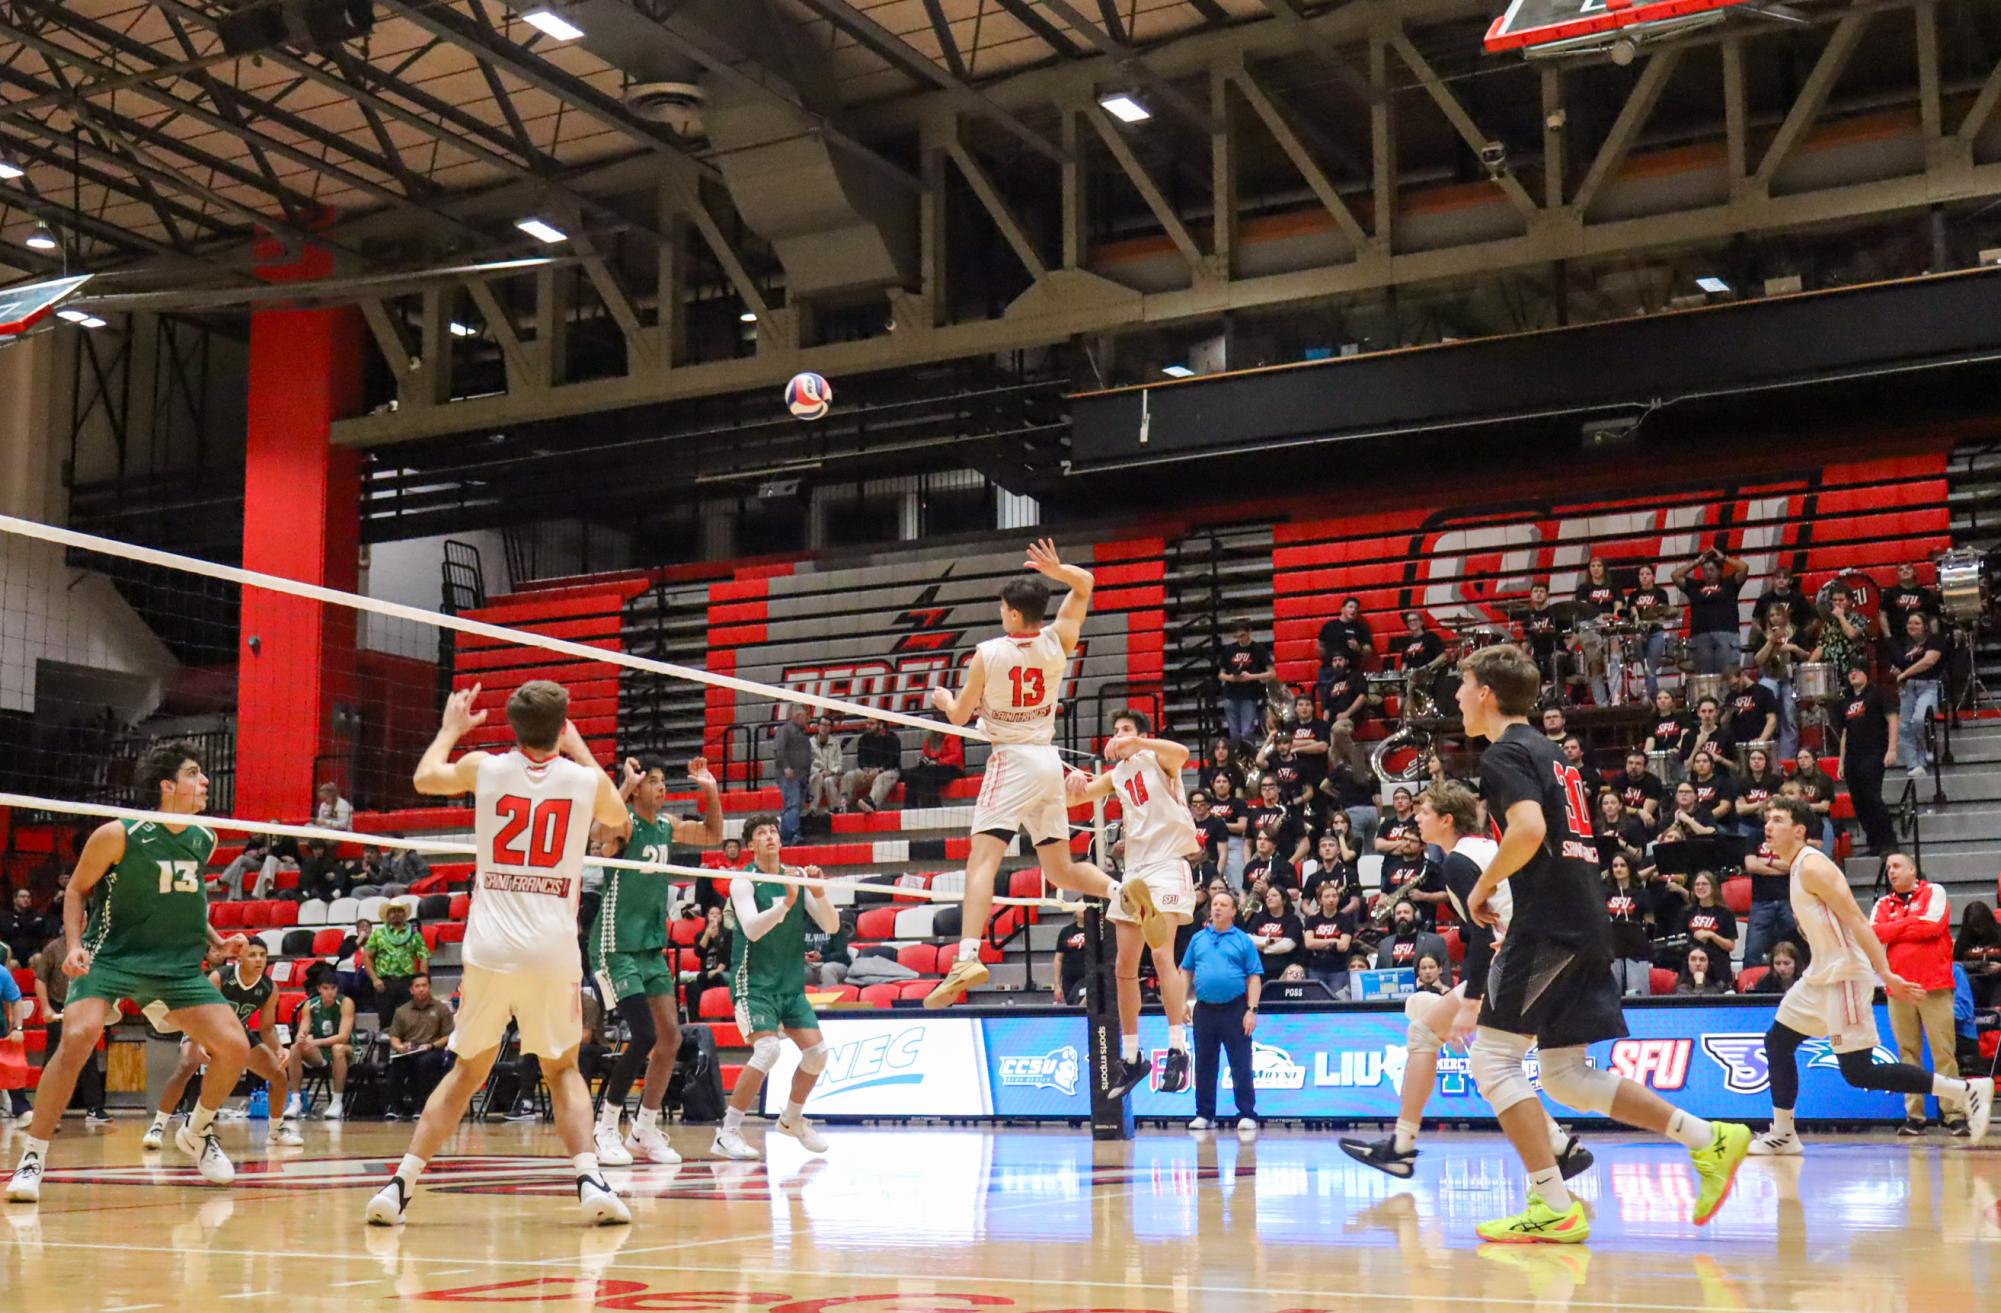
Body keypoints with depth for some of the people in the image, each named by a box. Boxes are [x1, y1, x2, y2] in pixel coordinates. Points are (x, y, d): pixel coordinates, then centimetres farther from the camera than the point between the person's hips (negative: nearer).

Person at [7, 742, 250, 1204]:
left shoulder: (205, 840, 4)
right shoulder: (117, 835, -12)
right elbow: (76, 891, 0)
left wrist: (216, 941, 10)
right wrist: (74, 945, -14)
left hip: (178, 963, 5)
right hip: (110, 957, -5)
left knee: (235, 1048, -8)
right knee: (77, 1039, -29)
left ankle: (197, 1132, 21)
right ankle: (32, 1158, -15)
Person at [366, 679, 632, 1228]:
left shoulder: (484, 767, 2)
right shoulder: (584, 779, 1)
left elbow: (424, 778, 25)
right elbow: (617, 816, 26)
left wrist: (450, 729, 41)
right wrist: (579, 750, 34)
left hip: (488, 949, 1)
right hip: (554, 952, -1)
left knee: (467, 1071, 16)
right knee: (563, 1070, 15)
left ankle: (402, 1182, 7)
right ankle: (589, 1179, -3)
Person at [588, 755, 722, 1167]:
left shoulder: (666, 826, 8)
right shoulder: (625, 822, -13)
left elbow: (713, 835, 23)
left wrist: (711, 791, 10)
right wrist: (625, 786, -37)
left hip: (653, 948, 8)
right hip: (617, 948, -8)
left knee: (670, 1038, 5)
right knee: (644, 1036, -16)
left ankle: (644, 1132, 17)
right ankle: (605, 1129, -1)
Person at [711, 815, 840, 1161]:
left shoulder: (798, 877, 5)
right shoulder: (744, 882, -8)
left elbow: (831, 926, 2)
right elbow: (752, 929, -23)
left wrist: (819, 893, -16)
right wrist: (786, 901, -35)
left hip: (792, 984, 6)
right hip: (754, 983, -6)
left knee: (817, 1052, 1)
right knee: (768, 1049, -24)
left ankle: (791, 1119, 26)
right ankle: (728, 1132, -16)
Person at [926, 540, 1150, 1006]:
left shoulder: (987, 653, -8)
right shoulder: (1057, 642, 3)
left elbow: (959, 716, 2)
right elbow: (1084, 584, 18)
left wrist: (944, 699, 23)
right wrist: (1056, 571, -2)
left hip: (1012, 760, -6)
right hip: (1049, 762, 6)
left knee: (983, 858, -15)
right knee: (1060, 870, 16)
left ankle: (967, 959, -30)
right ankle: (1121, 889, -9)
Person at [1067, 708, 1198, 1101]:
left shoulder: (1155, 757, -2)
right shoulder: (1117, 774, 18)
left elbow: (1182, 754, -25)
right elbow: (1079, 795, 14)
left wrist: (1137, 743, -39)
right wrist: (1075, 780, -9)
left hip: (1168, 863, -8)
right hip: (1134, 867, 8)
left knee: (1161, 953, -23)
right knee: (1125, 965, 6)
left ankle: (1178, 1050, -25)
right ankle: (1131, 1058, 14)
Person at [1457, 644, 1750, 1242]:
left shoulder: (1505, 754, -6)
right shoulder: (1546, 751, 23)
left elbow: (1529, 829, -23)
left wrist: (1483, 886, -9)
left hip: (1550, 923, -9)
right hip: (1586, 923, 10)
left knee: (1493, 1057, -6)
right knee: (1565, 1075, 13)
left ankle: (1554, 1207, -11)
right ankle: (1709, 1140, 9)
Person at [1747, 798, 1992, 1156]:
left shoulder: (1812, 866, -14)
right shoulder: (1798, 868, 15)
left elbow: (1856, 920, -20)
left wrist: (1886, 975, -25)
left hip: (1844, 977, -10)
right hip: (1820, 977, 10)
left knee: (1859, 1073, -11)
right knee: (1776, 1043, 12)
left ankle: (1967, 1091, -8)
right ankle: (1782, 1135, 19)